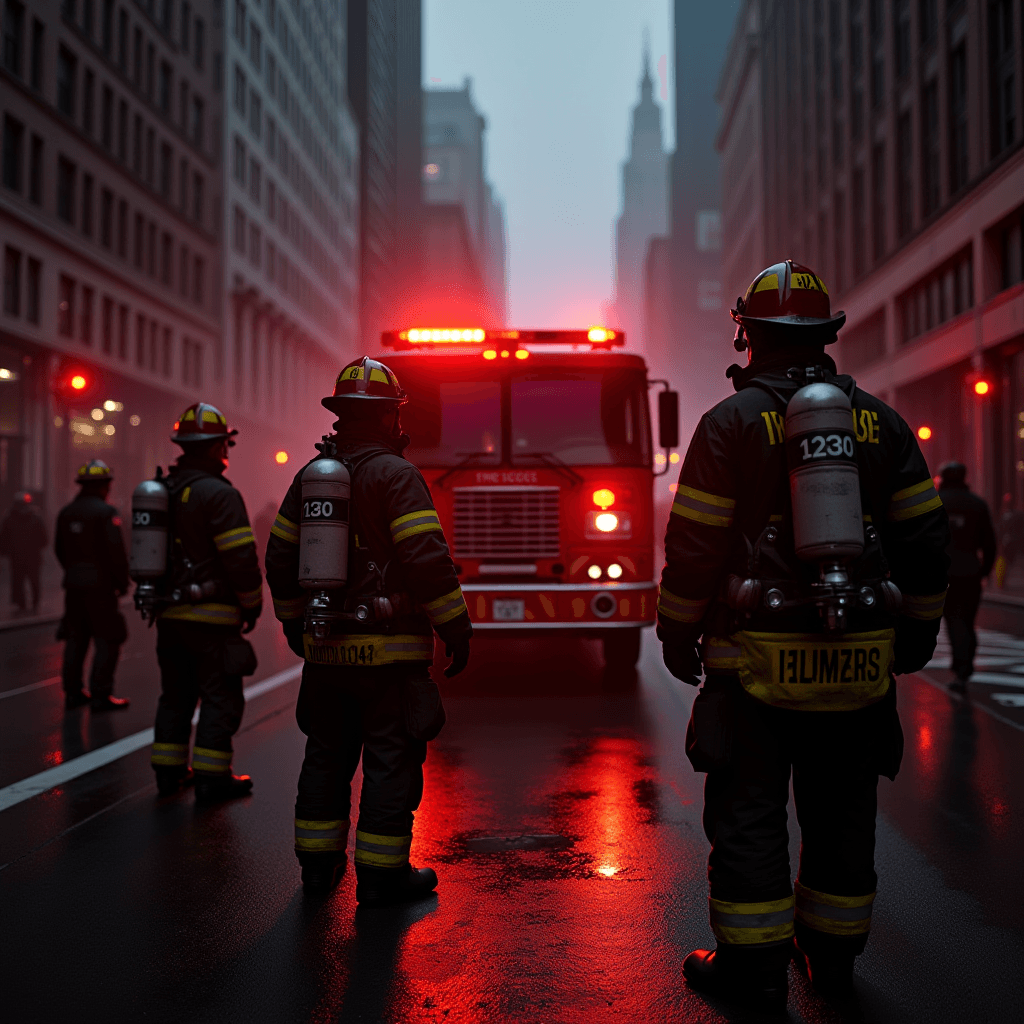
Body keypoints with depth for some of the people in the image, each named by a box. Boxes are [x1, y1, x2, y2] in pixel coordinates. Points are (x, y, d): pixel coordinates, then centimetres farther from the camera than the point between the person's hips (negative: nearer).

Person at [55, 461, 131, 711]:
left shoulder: (66, 512, 10)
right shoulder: (105, 512, -13)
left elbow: (60, 551, 16)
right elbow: (116, 552, -17)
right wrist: (122, 582, -7)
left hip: (73, 584, 7)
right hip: (99, 585, -7)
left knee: (75, 639, 13)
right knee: (107, 640, -1)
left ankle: (73, 692, 18)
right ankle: (100, 696, -2)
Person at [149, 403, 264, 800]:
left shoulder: (162, 491, 12)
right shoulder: (219, 494, -14)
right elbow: (241, 559, -18)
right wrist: (252, 605, -5)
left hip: (169, 614, 8)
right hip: (212, 617, -8)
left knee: (175, 694, 16)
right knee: (220, 697, 0)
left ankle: (168, 771, 21)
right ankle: (210, 777, 2)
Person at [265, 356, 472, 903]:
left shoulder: (309, 477, 9)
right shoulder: (396, 476, -11)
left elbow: (280, 559, 14)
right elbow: (427, 560, -19)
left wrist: (294, 623, 26)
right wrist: (456, 628, -10)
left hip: (325, 648, 7)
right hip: (390, 649, -6)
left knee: (327, 754, 17)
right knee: (391, 759, 2)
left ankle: (318, 860, 26)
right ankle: (381, 874, 6)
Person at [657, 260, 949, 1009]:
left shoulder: (732, 422, -6)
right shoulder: (880, 422, 6)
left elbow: (694, 544, -7)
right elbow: (926, 537, 8)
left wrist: (678, 636, 5)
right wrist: (918, 628, 19)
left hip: (757, 659, -4)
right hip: (860, 660, 4)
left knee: (748, 813, 5)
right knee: (841, 811, 15)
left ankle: (754, 963, 11)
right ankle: (834, 954, 27)